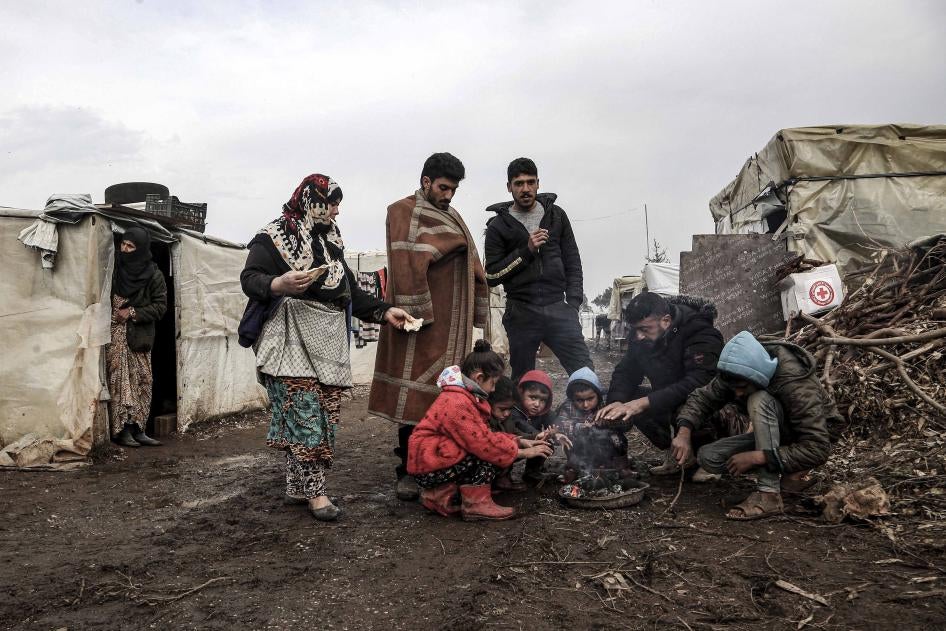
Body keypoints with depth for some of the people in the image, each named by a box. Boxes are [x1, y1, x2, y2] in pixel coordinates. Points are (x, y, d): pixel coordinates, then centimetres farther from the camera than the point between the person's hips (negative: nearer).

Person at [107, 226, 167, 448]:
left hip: (140, 336, 1)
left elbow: (160, 306, -1)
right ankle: (121, 430, -2)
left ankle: (138, 429, 9)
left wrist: (133, 312, -11)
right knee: (120, 380, -5)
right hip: (116, 336, -1)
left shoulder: (153, 275, 0)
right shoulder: (114, 268, 2)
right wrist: (113, 314, -7)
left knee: (142, 382, 2)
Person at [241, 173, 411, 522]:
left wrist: (384, 311, 10)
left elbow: (350, 290, 22)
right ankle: (315, 490, -2)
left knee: (324, 414, 3)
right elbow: (249, 278, -9)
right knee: (305, 413, -11)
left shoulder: (330, 240, 21)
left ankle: (297, 487, 13)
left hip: (329, 341, 7)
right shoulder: (274, 236, -1)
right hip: (293, 339, -7)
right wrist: (279, 285, -30)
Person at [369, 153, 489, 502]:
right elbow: (405, 264, -12)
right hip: (424, 318, -7)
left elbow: (471, 266, 22)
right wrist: (415, 313, -20)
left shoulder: (451, 217, 22)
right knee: (416, 394, -6)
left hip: (453, 321, 7)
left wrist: (478, 314, 15)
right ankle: (408, 471, 1)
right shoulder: (403, 211, 0)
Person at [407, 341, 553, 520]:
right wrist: (523, 453, -13)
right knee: (489, 454, -17)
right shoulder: (457, 404, -22)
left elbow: (484, 435, 12)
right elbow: (484, 443, -23)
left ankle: (441, 493, 6)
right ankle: (477, 504, -11)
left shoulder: (465, 397, 11)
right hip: (427, 467, -10)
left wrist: (520, 441, 4)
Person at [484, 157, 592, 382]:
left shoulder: (556, 215, 11)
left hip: (558, 307, 1)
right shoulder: (499, 226, 4)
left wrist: (573, 302, 1)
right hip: (521, 312, -1)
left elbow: (572, 261, 13)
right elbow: (492, 277, -1)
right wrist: (526, 251, -11)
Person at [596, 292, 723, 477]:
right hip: (668, 398, 7)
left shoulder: (701, 334, -27)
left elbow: (697, 384, -38)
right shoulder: (640, 336, -6)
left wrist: (644, 403, -44)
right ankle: (673, 455, -2)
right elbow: (625, 373, -4)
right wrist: (616, 402, -28)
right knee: (627, 398, -15)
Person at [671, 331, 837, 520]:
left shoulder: (797, 385, -34)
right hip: (771, 435, 6)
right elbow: (702, 398, -12)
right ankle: (787, 473, -2)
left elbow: (818, 449, -36)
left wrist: (756, 457, -38)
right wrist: (684, 431, -32)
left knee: (759, 400, -34)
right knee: (708, 457, -15)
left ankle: (768, 494, -31)